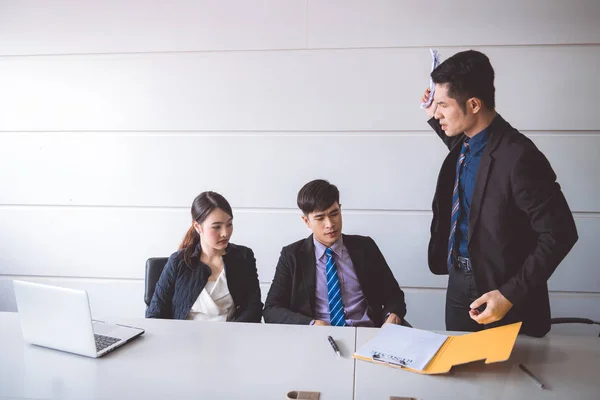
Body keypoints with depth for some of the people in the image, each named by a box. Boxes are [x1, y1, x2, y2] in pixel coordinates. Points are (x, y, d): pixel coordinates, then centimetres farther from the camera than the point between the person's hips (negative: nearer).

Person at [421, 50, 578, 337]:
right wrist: (435, 120, 11)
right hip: (458, 283, 7)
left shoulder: (518, 157, -25)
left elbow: (559, 235, -20)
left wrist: (511, 295, -22)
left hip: (499, 292, -7)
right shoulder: (465, 142, -2)